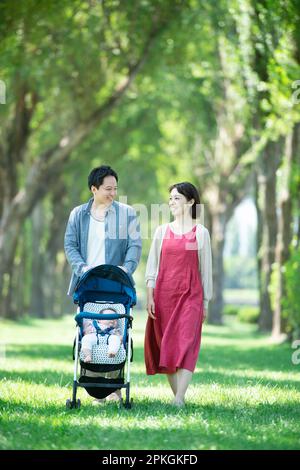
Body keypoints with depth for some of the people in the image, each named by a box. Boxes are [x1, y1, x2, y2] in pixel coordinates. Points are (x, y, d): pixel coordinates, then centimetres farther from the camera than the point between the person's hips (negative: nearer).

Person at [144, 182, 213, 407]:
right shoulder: (162, 231, 10)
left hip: (190, 295, -3)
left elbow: (206, 269, 6)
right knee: (166, 346, 3)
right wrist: (150, 296, -1)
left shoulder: (201, 232, 4)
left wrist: (205, 302, 5)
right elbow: (152, 264, 8)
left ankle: (178, 400, -21)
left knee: (186, 345, -14)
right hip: (164, 294, 3)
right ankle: (177, 394, 13)